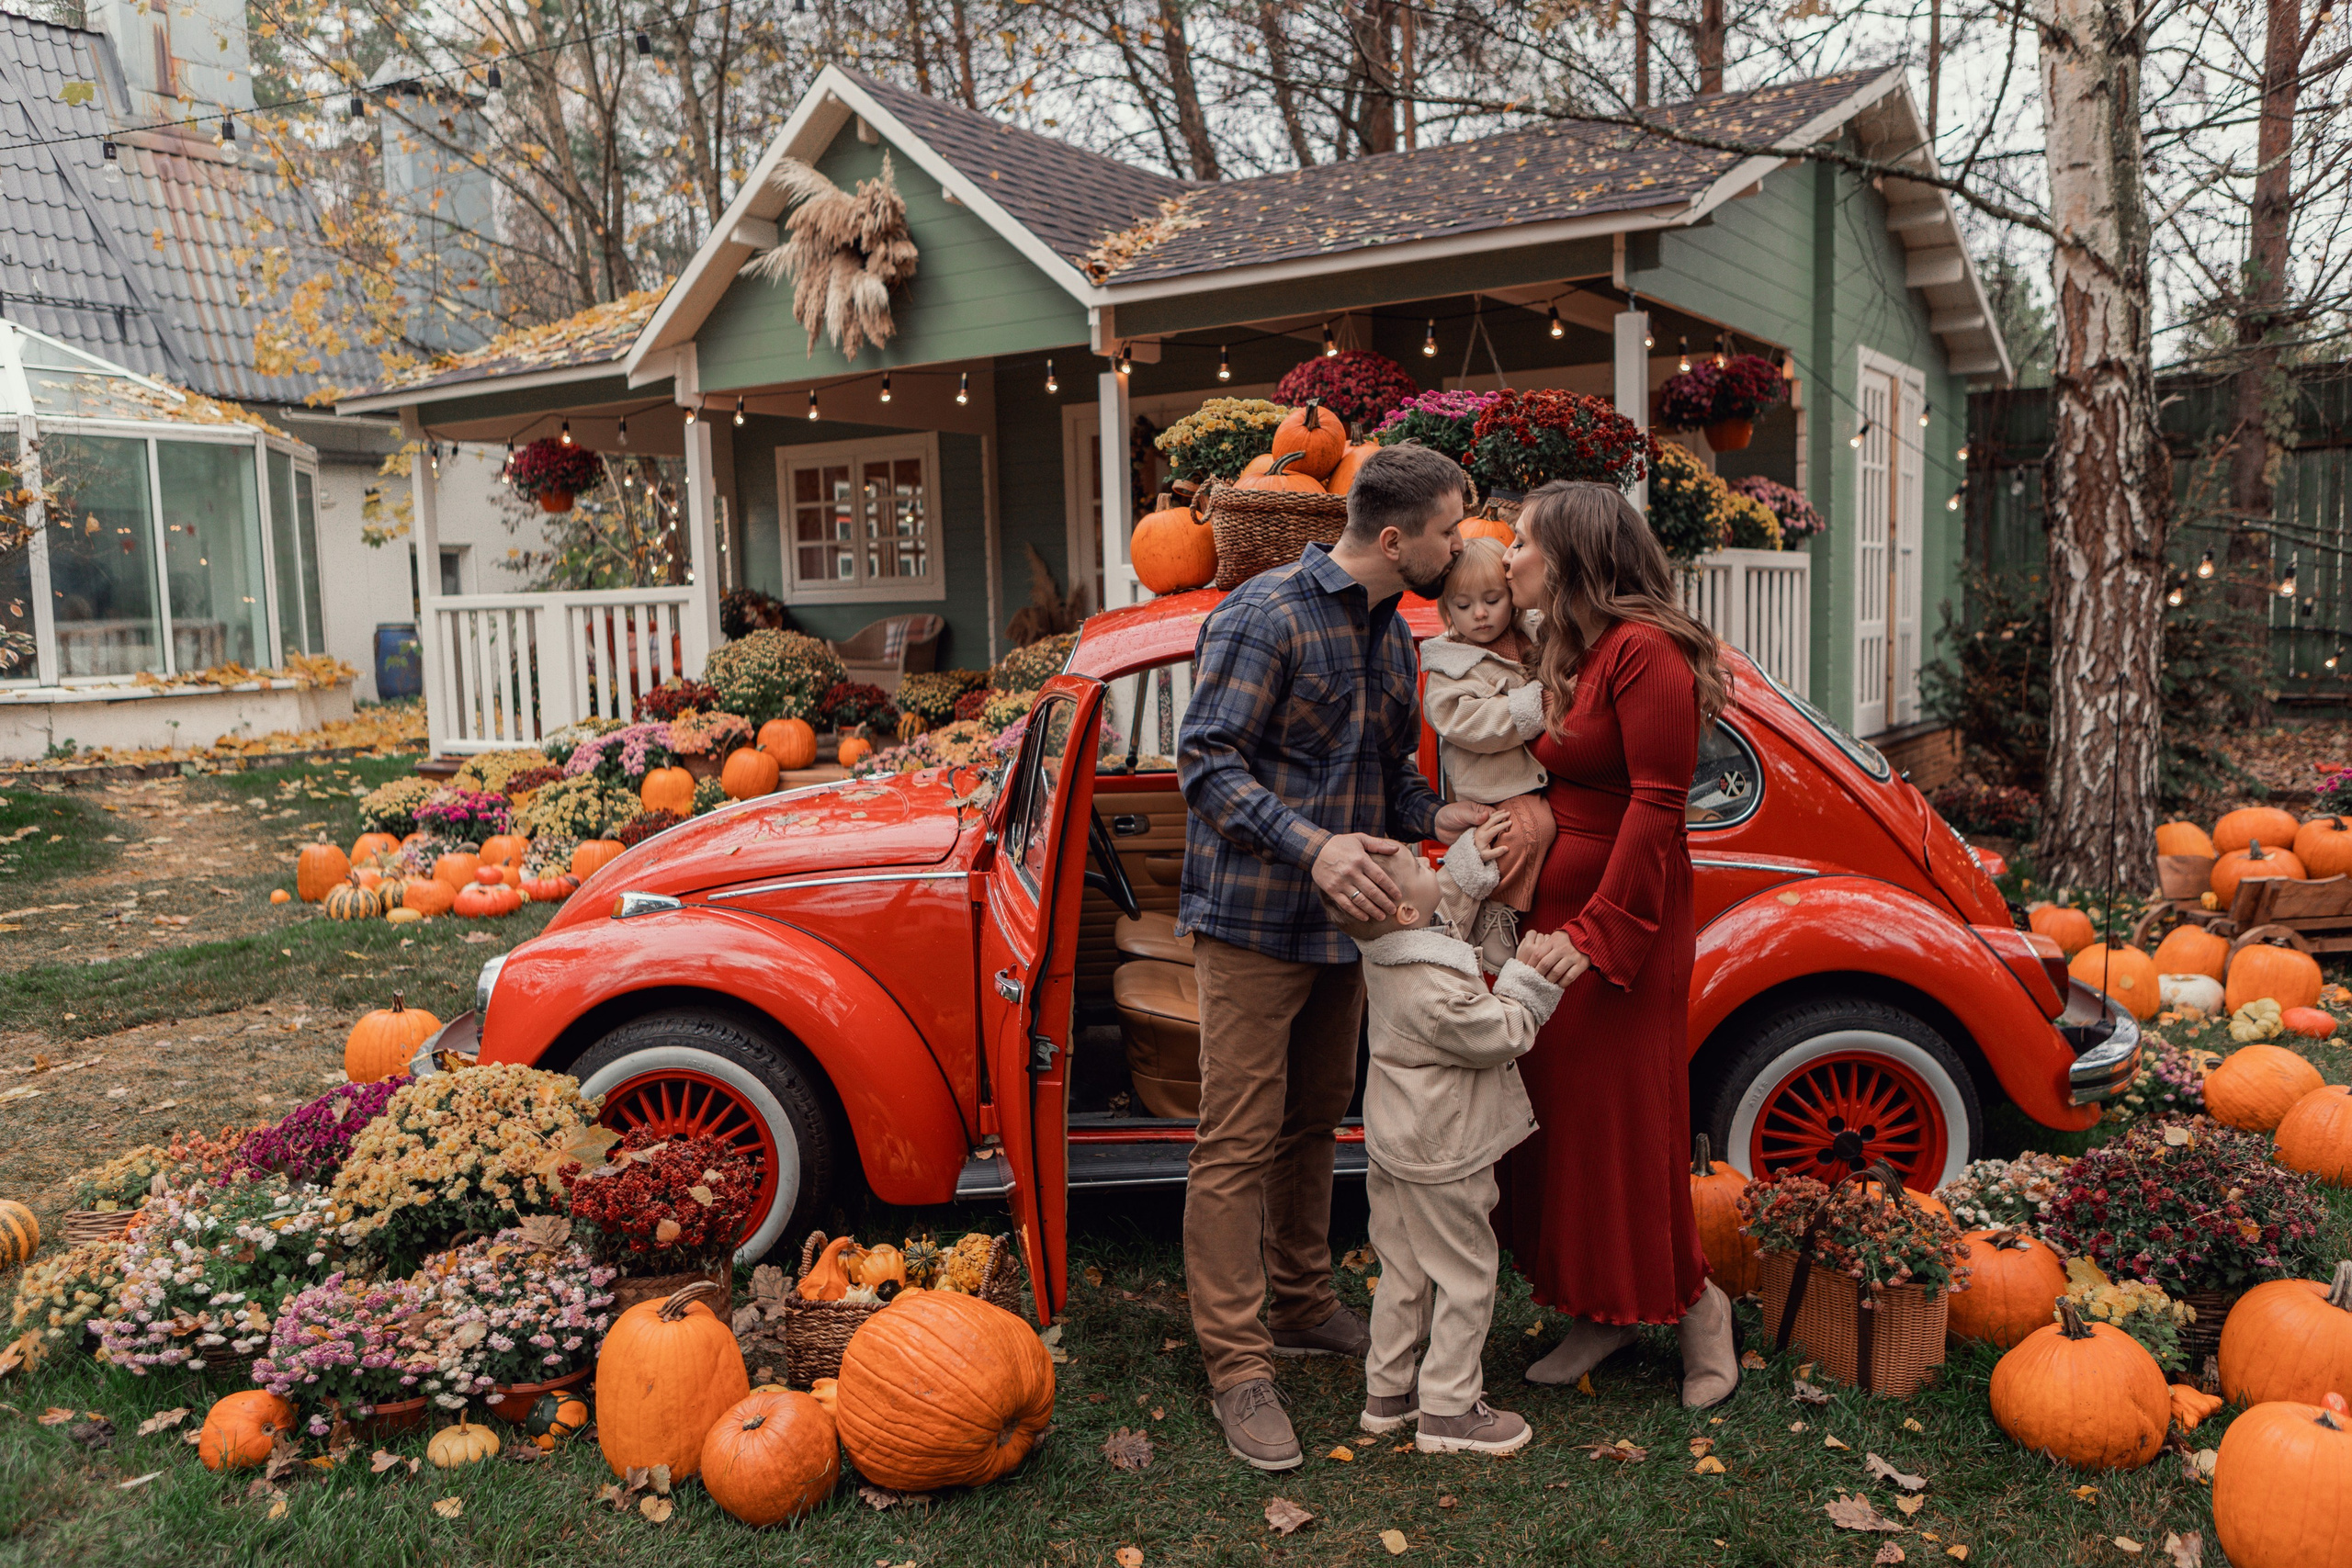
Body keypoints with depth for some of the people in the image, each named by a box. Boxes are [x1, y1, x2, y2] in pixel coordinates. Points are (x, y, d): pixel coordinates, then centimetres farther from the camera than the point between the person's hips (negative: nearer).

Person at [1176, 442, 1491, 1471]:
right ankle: (1239, 1369, 7)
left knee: (1313, 1125, 19)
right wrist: (1313, 846, -32)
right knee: (1239, 1144, -3)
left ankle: (1303, 1307, 35)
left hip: (1340, 922, 8)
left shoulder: (1390, 633, 11)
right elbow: (1207, 763, -20)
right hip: (1252, 922, -8)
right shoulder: (1264, 616, -16)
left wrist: (1436, 816, -4)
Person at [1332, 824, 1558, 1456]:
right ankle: (1448, 1411, 19)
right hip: (1440, 1155, -9)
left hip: (1393, 1139, 9)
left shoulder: (1383, 951, -4)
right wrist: (1534, 976, -11)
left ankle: (1386, 1392, 32)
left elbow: (1446, 912, 14)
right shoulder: (1436, 991, -31)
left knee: (1404, 1270, 20)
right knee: (1465, 1275, 8)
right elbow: (1504, 1035, -19)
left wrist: (1471, 861, 6)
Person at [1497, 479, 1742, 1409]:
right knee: (1556, 1115, 12)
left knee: (1623, 1123, 2)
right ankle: (1600, 1309, 27)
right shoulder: (1556, 655, 14)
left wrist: (1598, 933, -22)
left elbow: (1657, 804, -20)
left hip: (1624, 923, -9)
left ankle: (1693, 1306, 23)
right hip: (1550, 914, 9)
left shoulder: (1645, 651, -15)